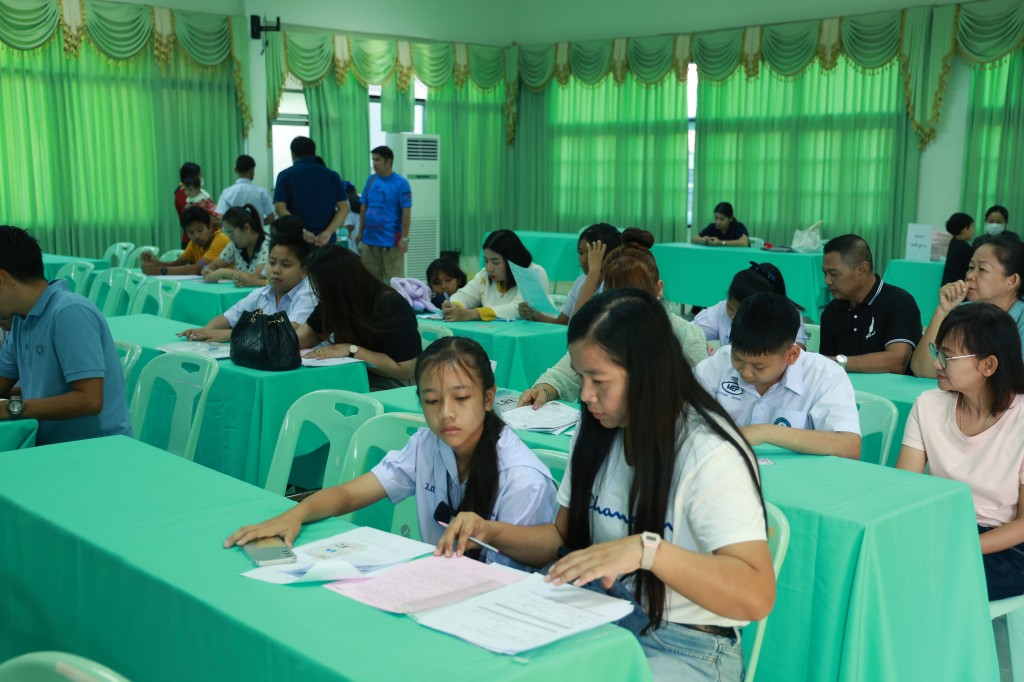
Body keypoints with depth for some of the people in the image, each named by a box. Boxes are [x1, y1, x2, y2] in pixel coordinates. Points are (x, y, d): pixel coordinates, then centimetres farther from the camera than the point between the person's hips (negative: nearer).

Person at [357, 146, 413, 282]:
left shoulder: (401, 183, -7)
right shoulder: (370, 180, 8)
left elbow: (406, 212, -9)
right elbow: (363, 208, 14)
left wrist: (404, 238, -13)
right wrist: (360, 232, 10)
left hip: (391, 241, -5)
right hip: (369, 239, 5)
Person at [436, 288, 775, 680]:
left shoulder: (711, 455, -18)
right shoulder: (597, 435, 6)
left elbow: (757, 595, -27)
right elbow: (563, 538, 16)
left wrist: (646, 549, -39)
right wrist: (490, 532, -1)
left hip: (684, 649, -6)